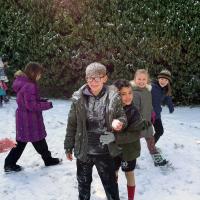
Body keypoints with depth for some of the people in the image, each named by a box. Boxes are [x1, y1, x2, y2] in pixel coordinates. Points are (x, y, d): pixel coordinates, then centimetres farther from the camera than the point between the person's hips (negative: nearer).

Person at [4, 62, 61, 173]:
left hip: (23, 118, 9)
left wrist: (42, 101, 5)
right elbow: (32, 105, -25)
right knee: (39, 141, 10)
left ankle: (9, 164, 21)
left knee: (21, 141, 16)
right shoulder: (29, 86, -24)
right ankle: (48, 159, 30)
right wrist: (47, 105, -14)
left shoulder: (22, 83, 7)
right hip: (30, 119, -9)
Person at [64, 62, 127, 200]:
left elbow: (122, 117, -1)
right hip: (83, 150, 2)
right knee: (83, 182, 23)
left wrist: (119, 123, -24)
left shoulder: (113, 96, -10)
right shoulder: (79, 97, -7)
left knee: (110, 184, 14)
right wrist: (68, 146, 6)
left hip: (105, 151, -2)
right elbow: (72, 124, 1)